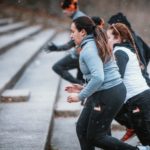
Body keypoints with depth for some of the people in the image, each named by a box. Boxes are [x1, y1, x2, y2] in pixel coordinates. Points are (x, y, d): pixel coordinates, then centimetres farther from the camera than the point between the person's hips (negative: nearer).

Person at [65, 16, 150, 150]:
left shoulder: (88, 49, -16)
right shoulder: (95, 45, 16)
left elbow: (98, 78, -28)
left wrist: (80, 96, -19)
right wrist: (83, 88, 15)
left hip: (108, 95, -10)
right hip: (102, 93, 10)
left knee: (95, 137, 1)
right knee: (82, 129, 13)